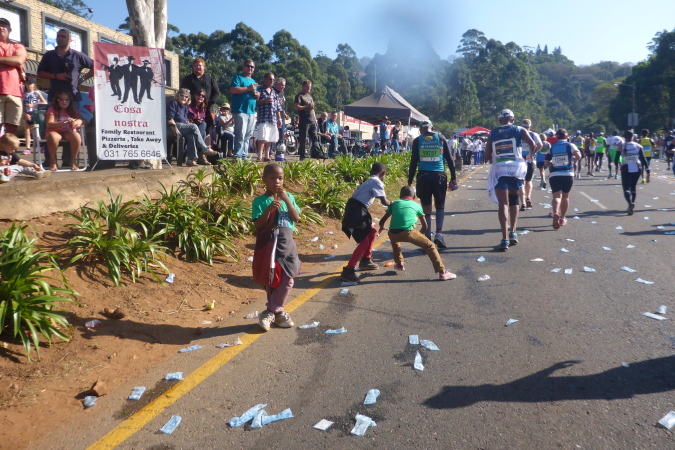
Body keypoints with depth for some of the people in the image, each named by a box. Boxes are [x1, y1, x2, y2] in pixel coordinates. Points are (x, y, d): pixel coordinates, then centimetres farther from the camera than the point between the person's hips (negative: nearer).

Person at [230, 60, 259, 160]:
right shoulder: (238, 77, 2)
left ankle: (244, 155, 12)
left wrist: (257, 95, 7)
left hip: (252, 111, 8)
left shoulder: (253, 81, 26)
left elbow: (257, 95, 32)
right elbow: (232, 90, -13)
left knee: (248, 136, 8)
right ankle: (238, 156, -12)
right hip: (240, 111, -8)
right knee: (240, 135, -13)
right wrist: (248, 88, -12)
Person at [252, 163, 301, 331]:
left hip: (287, 244, 3)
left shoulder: (288, 197, 5)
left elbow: (297, 218, -4)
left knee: (287, 280, 1)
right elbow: (258, 225, -11)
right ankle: (277, 311, 19)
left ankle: (271, 311, 12)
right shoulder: (259, 201, -4)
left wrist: (287, 200, -14)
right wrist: (269, 209, -23)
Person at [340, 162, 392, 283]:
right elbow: (384, 201, -9)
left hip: (358, 210, 10)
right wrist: (392, 205, 9)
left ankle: (365, 260, 36)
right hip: (356, 211, -10)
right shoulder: (376, 182, -7)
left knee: (372, 233, 24)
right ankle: (348, 271, -10)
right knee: (364, 242, -10)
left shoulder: (370, 181, 22)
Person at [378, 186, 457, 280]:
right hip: (408, 232, -2)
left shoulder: (394, 204, 27)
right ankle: (442, 272, 5)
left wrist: (381, 227, 51)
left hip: (393, 233, 2)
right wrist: (420, 235, 51)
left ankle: (399, 264, 43)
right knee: (430, 246, 12)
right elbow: (425, 226, 32)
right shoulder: (416, 205, 25)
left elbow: (382, 222, 28)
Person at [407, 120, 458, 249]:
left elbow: (413, 162, 1)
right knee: (440, 206, 16)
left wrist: (409, 181, 3)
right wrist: (453, 177, 8)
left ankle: (428, 239, 7)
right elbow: (449, 159, 5)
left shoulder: (418, 140, 6)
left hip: (423, 176, 0)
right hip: (439, 176, 0)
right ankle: (439, 234, -2)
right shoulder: (440, 137, 8)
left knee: (426, 209, 8)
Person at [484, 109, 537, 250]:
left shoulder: (492, 133, 11)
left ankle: (505, 239, -13)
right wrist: (530, 156, 15)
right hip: (516, 167, 0)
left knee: (503, 204, -4)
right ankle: (513, 233, 17)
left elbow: (487, 156, 6)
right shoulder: (519, 130, 8)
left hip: (499, 169, 0)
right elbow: (533, 145, -5)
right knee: (514, 201, 20)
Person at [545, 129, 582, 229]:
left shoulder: (552, 147, 8)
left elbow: (547, 163, 5)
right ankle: (562, 218, 20)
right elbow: (578, 156, -12)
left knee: (556, 196, -5)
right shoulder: (570, 145, 3)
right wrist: (573, 159, 9)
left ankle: (555, 213, -34)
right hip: (568, 174, 0)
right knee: (565, 196, 14)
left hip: (554, 175, 0)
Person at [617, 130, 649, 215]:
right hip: (637, 169, 3)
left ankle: (630, 203, -30)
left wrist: (618, 164, 18)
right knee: (633, 187, 20)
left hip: (626, 169, -3)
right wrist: (647, 168, 2)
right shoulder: (638, 146, 3)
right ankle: (632, 204, 19)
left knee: (626, 188, -4)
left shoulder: (621, 146, -2)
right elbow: (643, 158, -2)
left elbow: (616, 159, -2)